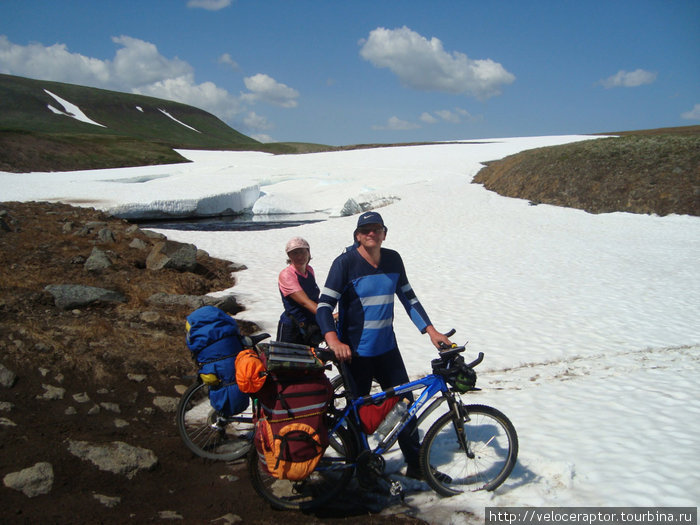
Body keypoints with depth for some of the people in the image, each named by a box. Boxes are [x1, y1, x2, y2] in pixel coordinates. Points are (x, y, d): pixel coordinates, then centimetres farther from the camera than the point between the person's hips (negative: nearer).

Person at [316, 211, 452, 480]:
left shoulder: (393, 259, 3)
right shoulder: (345, 262, -12)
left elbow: (408, 298, 11)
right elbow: (324, 306, -17)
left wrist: (431, 331, 2)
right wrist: (334, 342, -33)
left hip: (387, 349, 5)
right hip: (355, 351, -5)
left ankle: (416, 464, 23)